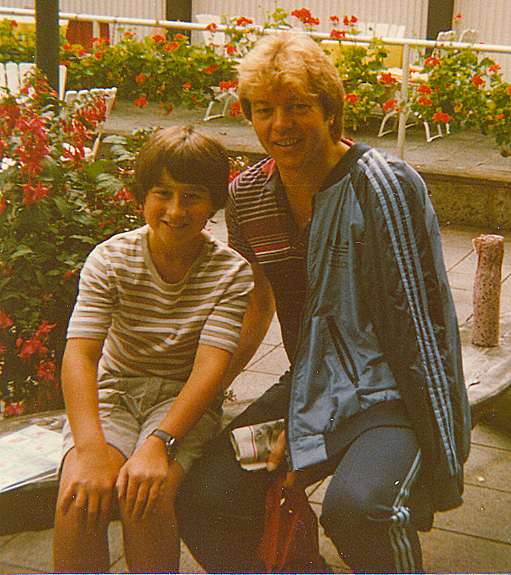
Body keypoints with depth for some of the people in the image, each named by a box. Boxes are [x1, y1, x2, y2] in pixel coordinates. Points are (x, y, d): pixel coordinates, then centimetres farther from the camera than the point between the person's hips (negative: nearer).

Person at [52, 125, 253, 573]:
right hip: (112, 390, 1)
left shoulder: (231, 272, -9)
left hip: (184, 400, -1)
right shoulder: (110, 259, -8)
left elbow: (209, 367, -19)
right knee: (79, 500, -28)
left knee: (146, 496, -30)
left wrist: (158, 444, -34)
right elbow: (80, 354, -17)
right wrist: (90, 451, -32)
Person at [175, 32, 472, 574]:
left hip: (388, 393, -5)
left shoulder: (384, 183, -15)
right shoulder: (247, 195, 4)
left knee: (356, 507, -35)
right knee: (202, 498, -13)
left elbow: (416, 321, -15)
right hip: (310, 390, 6)